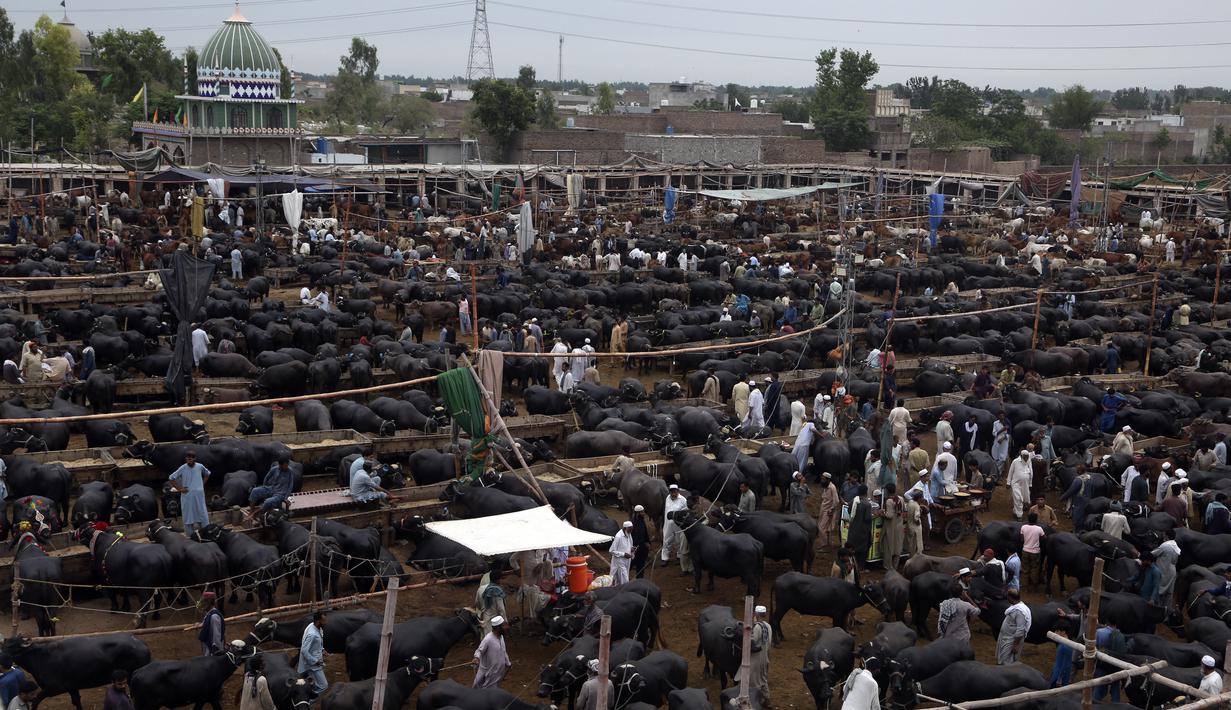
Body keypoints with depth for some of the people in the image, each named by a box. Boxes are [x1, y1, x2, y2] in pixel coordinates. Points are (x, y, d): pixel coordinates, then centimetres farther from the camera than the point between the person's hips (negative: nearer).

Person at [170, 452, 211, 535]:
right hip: (187, 495, -2)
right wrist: (179, 488, -6)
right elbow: (172, 478, -4)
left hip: (199, 495, 2)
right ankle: (190, 534, 12)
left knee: (203, 514, 3)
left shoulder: (200, 467, 0)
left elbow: (207, 474, 20)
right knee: (188, 516, 4)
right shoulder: (183, 468, -7)